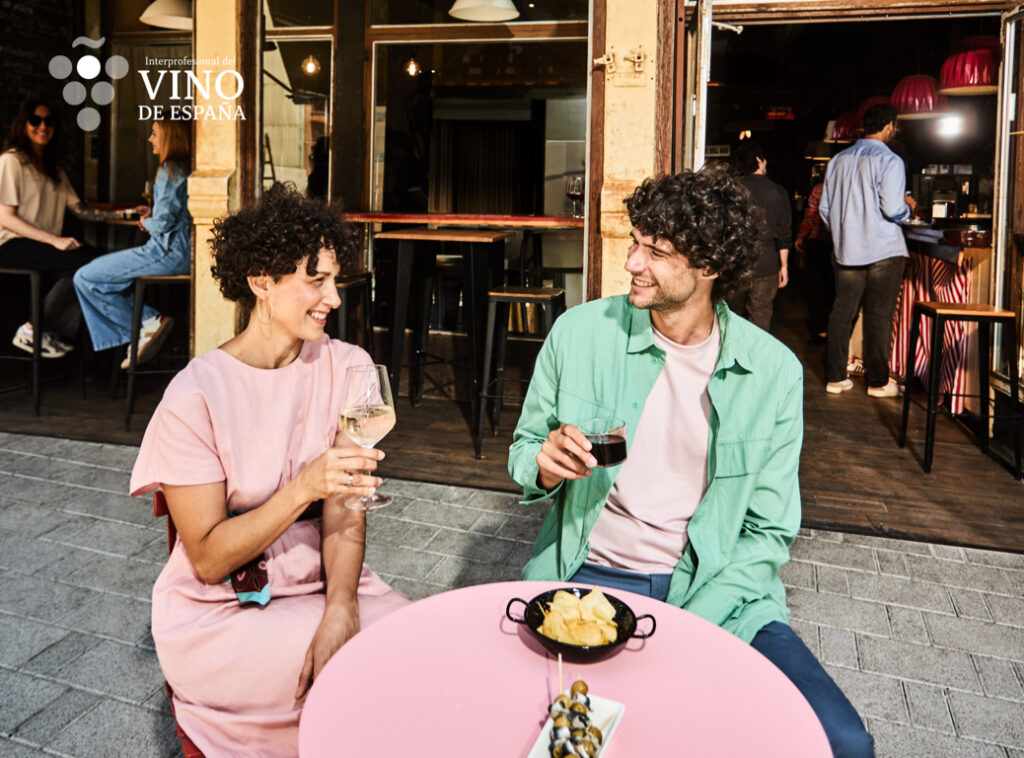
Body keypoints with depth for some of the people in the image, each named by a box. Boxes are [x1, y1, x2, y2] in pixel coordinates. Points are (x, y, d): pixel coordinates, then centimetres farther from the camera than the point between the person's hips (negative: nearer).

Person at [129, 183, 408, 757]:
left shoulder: (346, 367, -2)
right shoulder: (196, 396, -14)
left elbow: (345, 510, -7)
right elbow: (208, 560, -14)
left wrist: (341, 608, -24)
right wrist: (304, 487, -29)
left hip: (320, 582, 4)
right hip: (218, 611, -4)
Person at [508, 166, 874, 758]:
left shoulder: (774, 371, -5)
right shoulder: (580, 331, -4)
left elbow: (769, 532, -1)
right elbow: (524, 448, 8)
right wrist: (544, 467, -17)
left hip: (712, 590, 1)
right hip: (588, 575, 0)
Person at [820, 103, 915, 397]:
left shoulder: (839, 160, 8)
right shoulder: (889, 160, -10)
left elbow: (824, 209, 10)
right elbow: (893, 210, -17)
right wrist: (909, 206, 5)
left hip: (846, 249, 5)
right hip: (884, 250, -5)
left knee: (842, 312, 8)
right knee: (879, 315, 2)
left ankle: (835, 377, 12)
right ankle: (878, 381, 9)